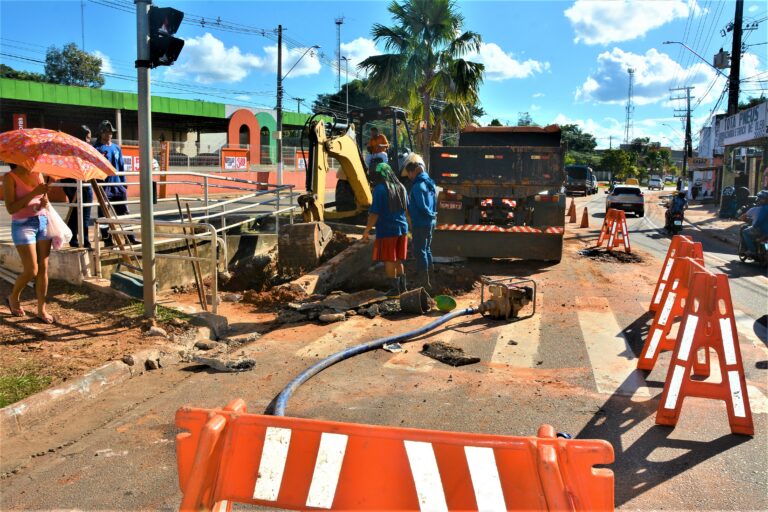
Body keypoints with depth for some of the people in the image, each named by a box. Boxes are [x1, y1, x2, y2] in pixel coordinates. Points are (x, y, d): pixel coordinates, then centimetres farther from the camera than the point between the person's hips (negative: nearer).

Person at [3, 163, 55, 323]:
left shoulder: (37, 174, 9)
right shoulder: (10, 177, -7)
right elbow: (10, 208, -15)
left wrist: (45, 202, -7)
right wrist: (33, 193, -22)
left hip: (43, 222, 5)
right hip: (23, 225, -5)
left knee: (43, 269, 4)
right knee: (31, 271, -5)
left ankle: (41, 309, 13)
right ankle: (13, 299, 23)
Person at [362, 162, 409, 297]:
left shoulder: (380, 189, -13)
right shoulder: (401, 187, 9)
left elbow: (374, 213, -16)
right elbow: (407, 209, 15)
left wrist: (366, 231, -10)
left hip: (386, 230, -7)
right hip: (402, 228, 7)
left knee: (389, 261, 2)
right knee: (398, 260, 16)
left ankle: (395, 288, 6)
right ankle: (403, 286, 20)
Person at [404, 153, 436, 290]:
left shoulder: (417, 186, -19)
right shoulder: (429, 183, 9)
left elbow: (422, 206, -20)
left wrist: (431, 215, -4)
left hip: (420, 224, -9)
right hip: (430, 223, 9)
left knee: (420, 252, -2)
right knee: (427, 250, 17)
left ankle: (424, 282, 1)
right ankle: (427, 280, 26)